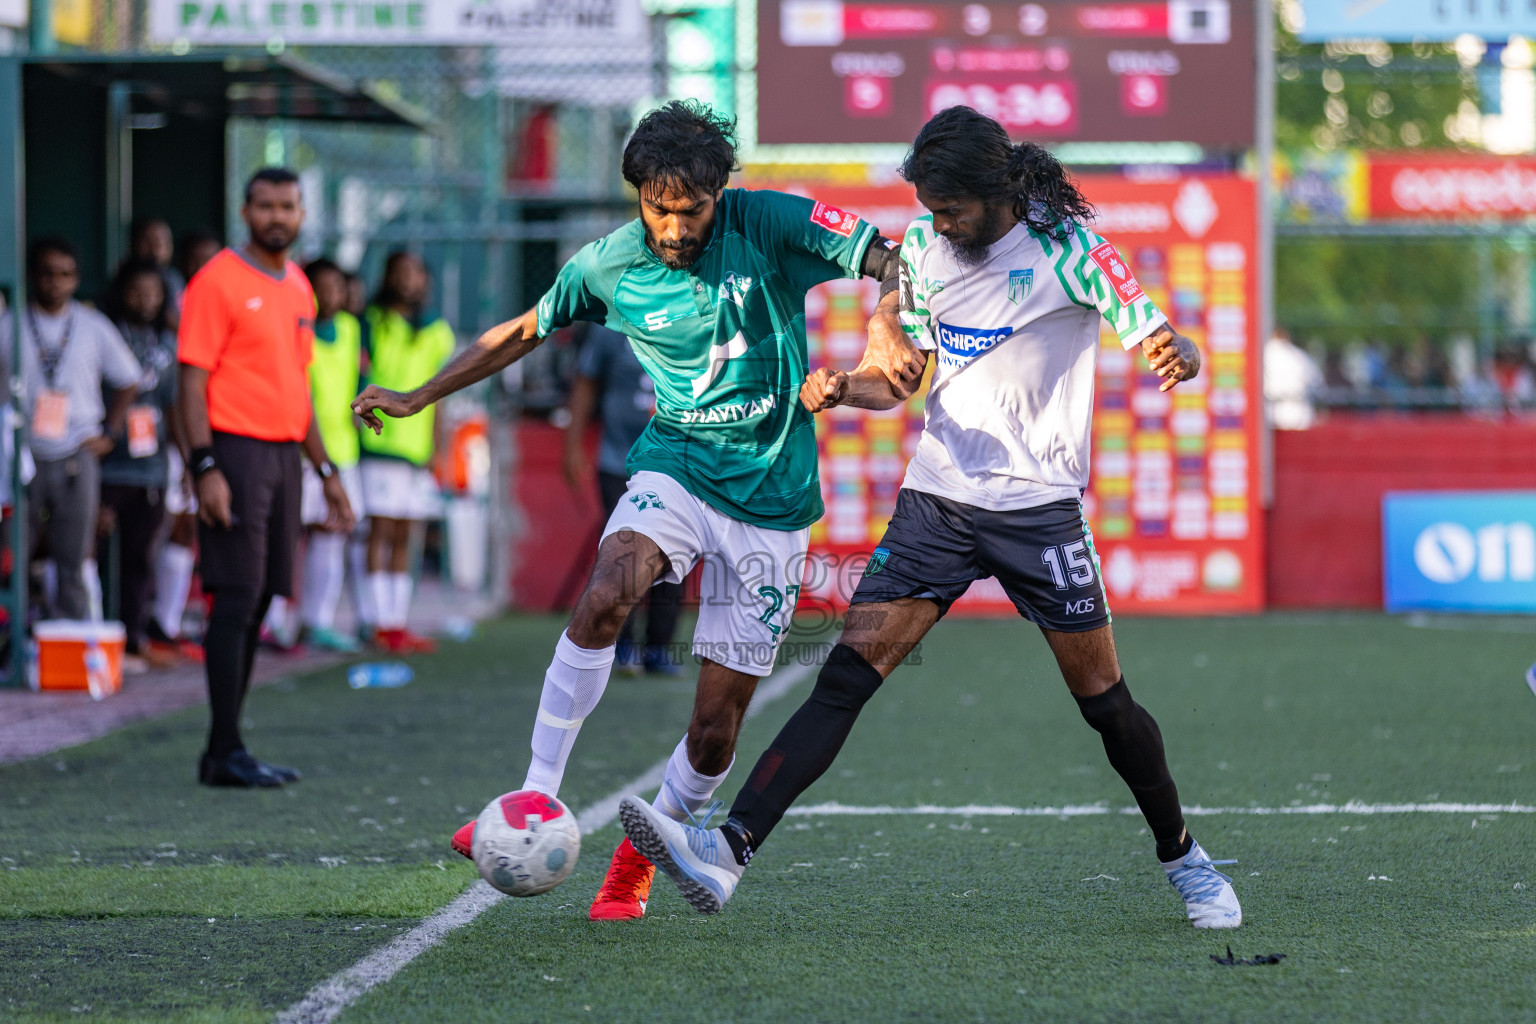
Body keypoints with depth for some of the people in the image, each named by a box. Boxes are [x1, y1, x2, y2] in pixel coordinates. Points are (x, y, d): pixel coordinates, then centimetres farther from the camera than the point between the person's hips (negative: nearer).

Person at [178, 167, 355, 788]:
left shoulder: (298, 288, 16)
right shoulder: (219, 282, -7)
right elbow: (193, 381, -11)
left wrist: (326, 470, 20)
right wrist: (205, 467, -20)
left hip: (284, 454, 8)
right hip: (236, 452, -8)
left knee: (257, 604, 7)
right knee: (236, 601, -11)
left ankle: (224, 752, 11)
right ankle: (225, 753, -10)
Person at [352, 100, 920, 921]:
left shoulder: (768, 225, -10)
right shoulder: (610, 266, -3)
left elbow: (887, 261, -10)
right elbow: (524, 332, 12)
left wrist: (891, 331, -31)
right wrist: (418, 397, 12)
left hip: (771, 499, -1)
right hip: (676, 467, 1)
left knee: (717, 724, -2)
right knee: (604, 598, -32)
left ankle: (642, 854, 25)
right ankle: (537, 800, -26)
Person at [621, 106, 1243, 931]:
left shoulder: (1068, 251, -10)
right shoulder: (923, 247, 5)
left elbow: (1166, 347, -10)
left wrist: (1175, 356, -35)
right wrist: (844, 388, -9)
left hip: (1038, 505, -3)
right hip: (936, 498, 3)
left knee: (1102, 698, 3)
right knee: (848, 671, -10)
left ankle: (1183, 859, 26)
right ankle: (728, 850, -23)